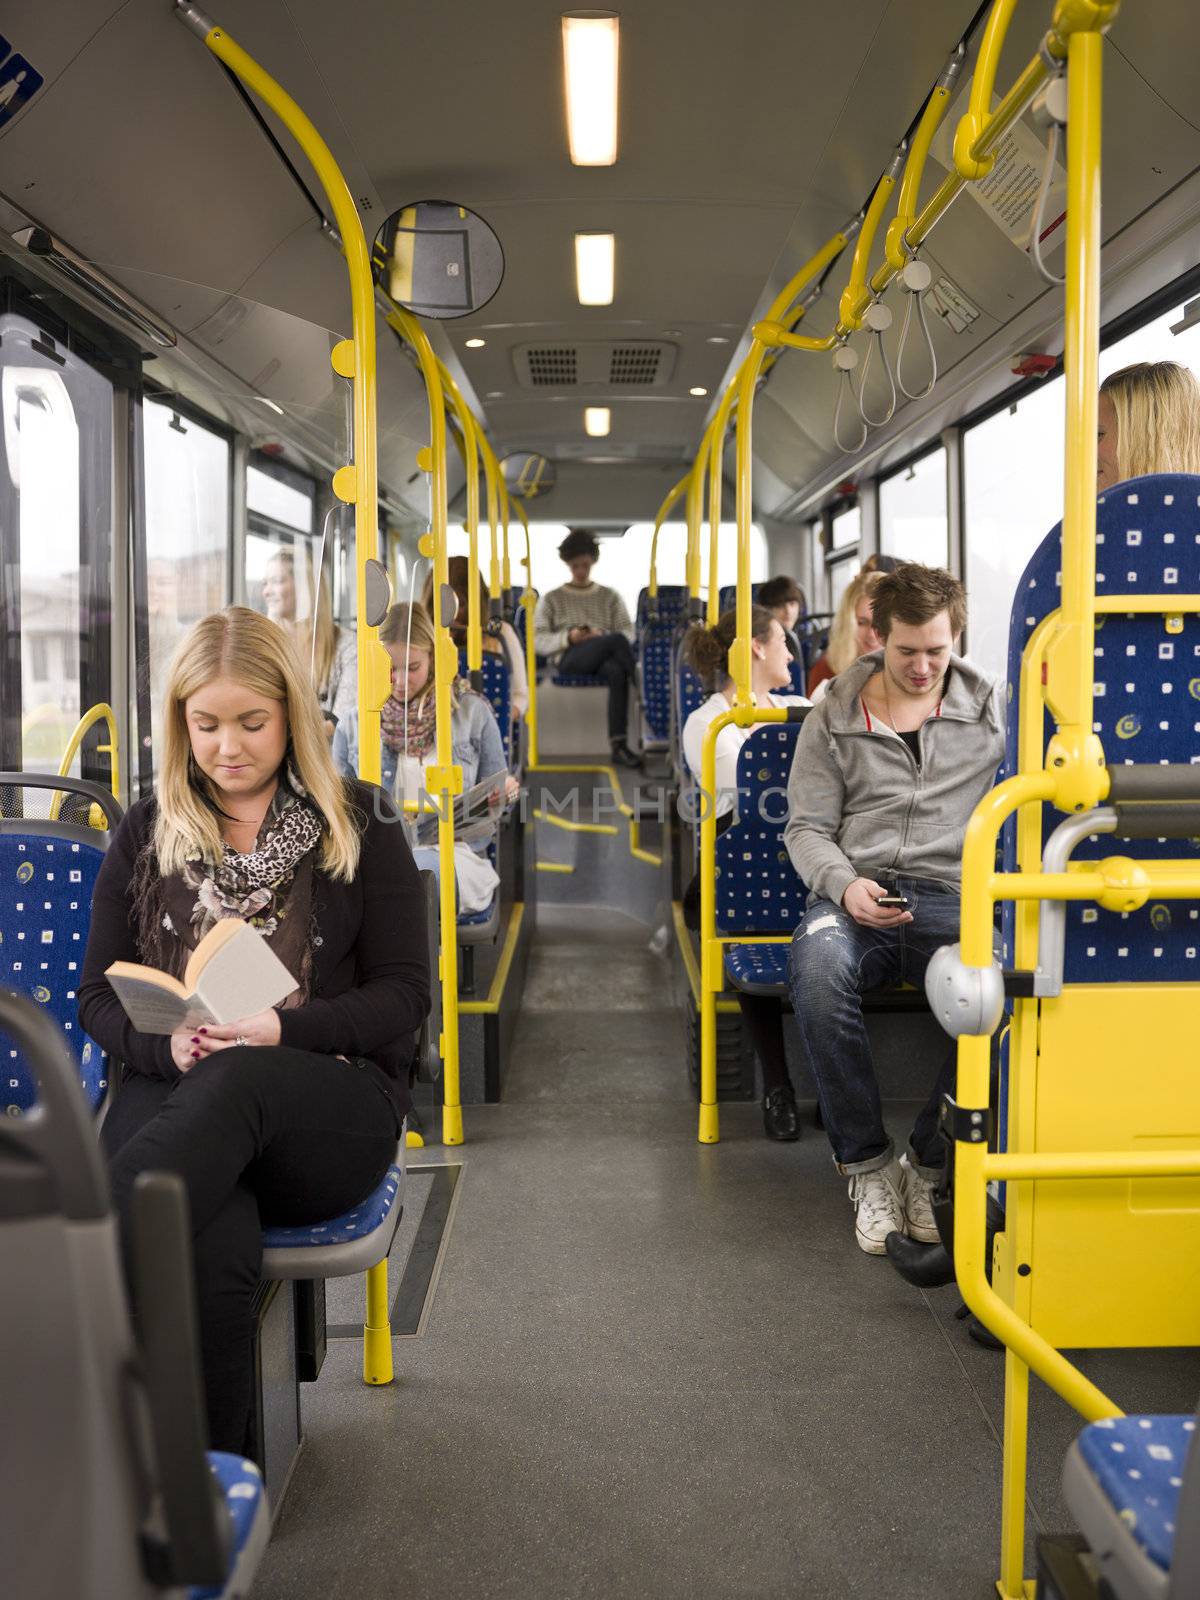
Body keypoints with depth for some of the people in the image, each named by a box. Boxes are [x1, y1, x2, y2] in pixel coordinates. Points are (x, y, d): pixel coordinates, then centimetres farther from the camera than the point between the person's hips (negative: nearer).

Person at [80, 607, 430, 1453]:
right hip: (177, 1095, 1)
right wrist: (167, 1045, -12)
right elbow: (100, 995, 13)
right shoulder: (146, 833, 14)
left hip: (332, 1107, -1)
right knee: (216, 1251, -36)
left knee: (232, 1083, -39)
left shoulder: (360, 826, 7)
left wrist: (284, 1030, -16)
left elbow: (404, 996, 3)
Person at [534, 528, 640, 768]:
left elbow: (628, 632, 12)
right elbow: (538, 641, 8)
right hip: (569, 659, -2)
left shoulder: (610, 597, 23)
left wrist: (602, 637, -10)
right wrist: (569, 638, -11)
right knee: (616, 640, -35)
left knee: (617, 671, -40)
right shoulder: (552, 599, 18)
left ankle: (618, 745, -43)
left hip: (603, 659, 2)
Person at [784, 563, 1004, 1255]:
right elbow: (807, 828, 10)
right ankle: (869, 1164, -19)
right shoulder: (835, 718, 13)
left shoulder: (993, 709, 15)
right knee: (819, 969, -37)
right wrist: (843, 883, -11)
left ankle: (929, 1166, -13)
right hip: (857, 892, 0)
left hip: (952, 895, 0)